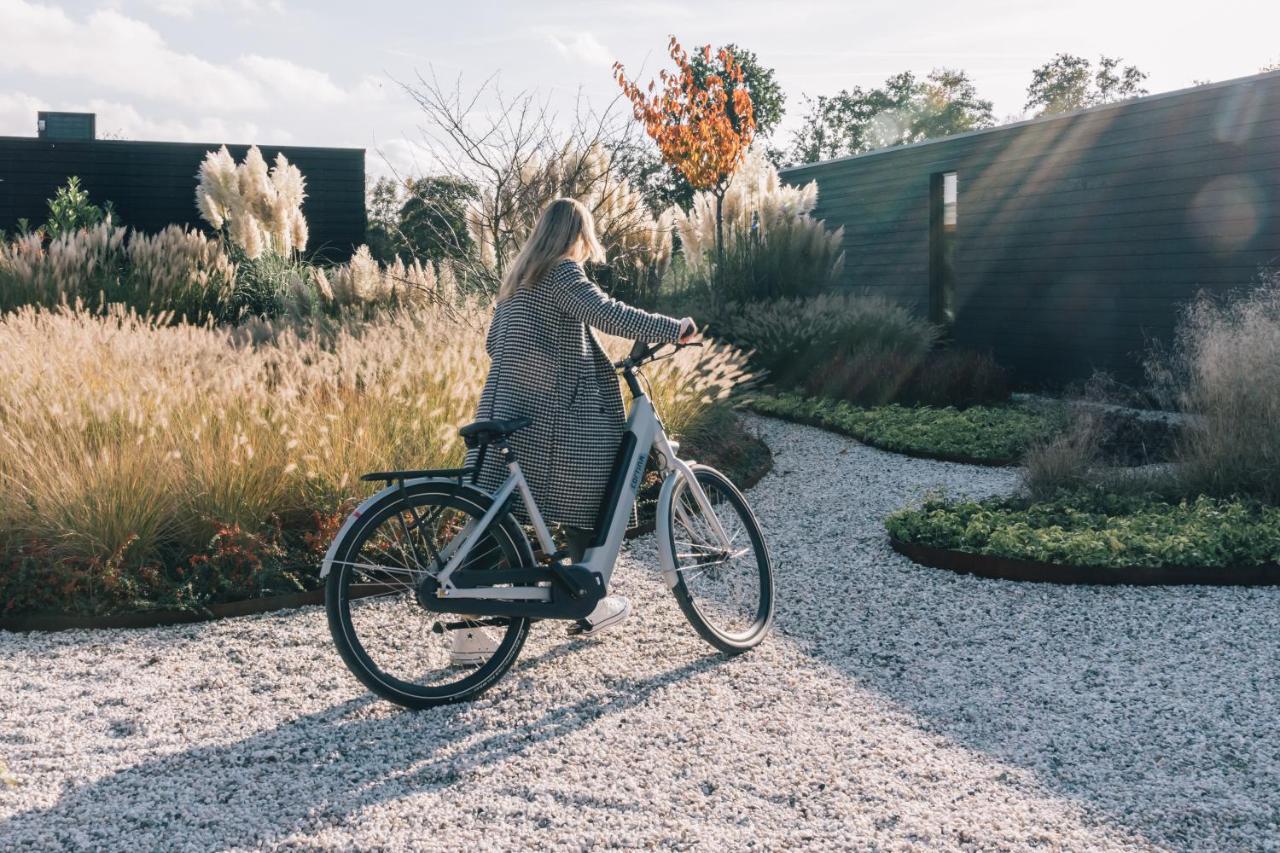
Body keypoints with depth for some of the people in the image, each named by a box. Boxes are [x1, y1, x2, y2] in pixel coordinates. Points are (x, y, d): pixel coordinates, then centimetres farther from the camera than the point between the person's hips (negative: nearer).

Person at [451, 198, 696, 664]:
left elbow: (493, 343, 21)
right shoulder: (564, 273, -7)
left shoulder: (517, 278, 18)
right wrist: (675, 328, -19)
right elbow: (606, 313, -23)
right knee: (580, 505, 8)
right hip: (554, 415, -8)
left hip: (505, 408, 8)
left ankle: (469, 628, 4)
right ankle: (590, 609, 20)